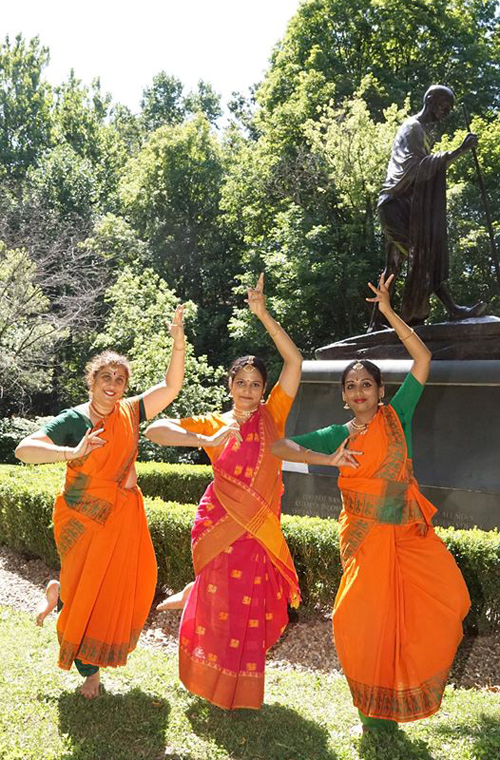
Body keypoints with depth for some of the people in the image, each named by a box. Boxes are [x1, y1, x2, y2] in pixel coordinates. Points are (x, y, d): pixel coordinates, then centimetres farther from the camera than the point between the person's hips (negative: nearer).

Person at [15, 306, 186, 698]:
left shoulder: (129, 413, -1)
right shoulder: (73, 421, -13)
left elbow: (171, 386, -7)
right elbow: (24, 449, -22)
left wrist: (179, 342, -19)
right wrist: (73, 453, -35)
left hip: (124, 516, 4)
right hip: (84, 518, -4)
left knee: (130, 583, 10)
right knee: (88, 593, 5)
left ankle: (60, 594, 41)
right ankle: (89, 670, 30)